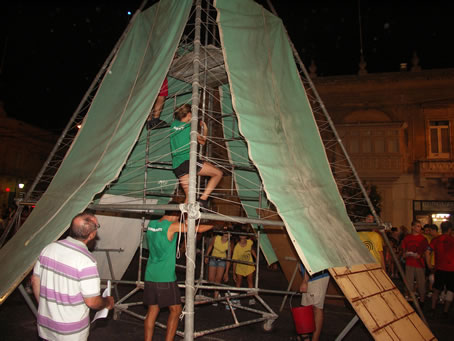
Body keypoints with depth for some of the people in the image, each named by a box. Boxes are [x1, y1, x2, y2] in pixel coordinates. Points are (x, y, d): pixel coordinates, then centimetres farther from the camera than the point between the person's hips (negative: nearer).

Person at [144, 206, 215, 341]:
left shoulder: (151, 224, 7)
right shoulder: (172, 226, -13)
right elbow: (198, 229, -9)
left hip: (150, 275, 7)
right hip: (165, 277, -7)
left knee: (152, 310, 13)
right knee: (175, 310, 7)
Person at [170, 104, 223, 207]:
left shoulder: (174, 124, 16)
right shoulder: (190, 128, 0)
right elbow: (202, 141, 14)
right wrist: (205, 129, 28)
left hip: (176, 166, 7)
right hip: (189, 161, -7)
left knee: (189, 196, 12)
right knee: (218, 173, 1)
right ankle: (203, 199, -8)